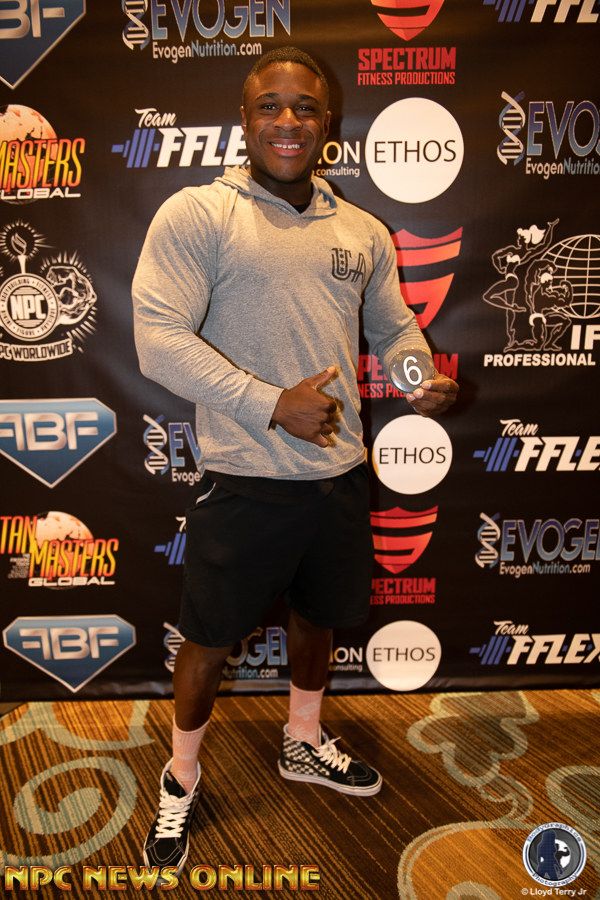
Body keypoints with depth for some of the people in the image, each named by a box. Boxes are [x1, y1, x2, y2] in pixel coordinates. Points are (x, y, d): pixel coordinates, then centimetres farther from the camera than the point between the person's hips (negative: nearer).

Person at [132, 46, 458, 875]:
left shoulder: (363, 232, 8)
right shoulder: (196, 214, -9)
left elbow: (393, 325, 17)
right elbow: (159, 338, -17)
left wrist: (421, 381, -5)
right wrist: (273, 405, -22)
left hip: (341, 474, 6)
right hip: (245, 485, -5)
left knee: (319, 616, 23)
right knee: (210, 641, 11)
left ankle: (304, 745, 51)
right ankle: (181, 778, 40)